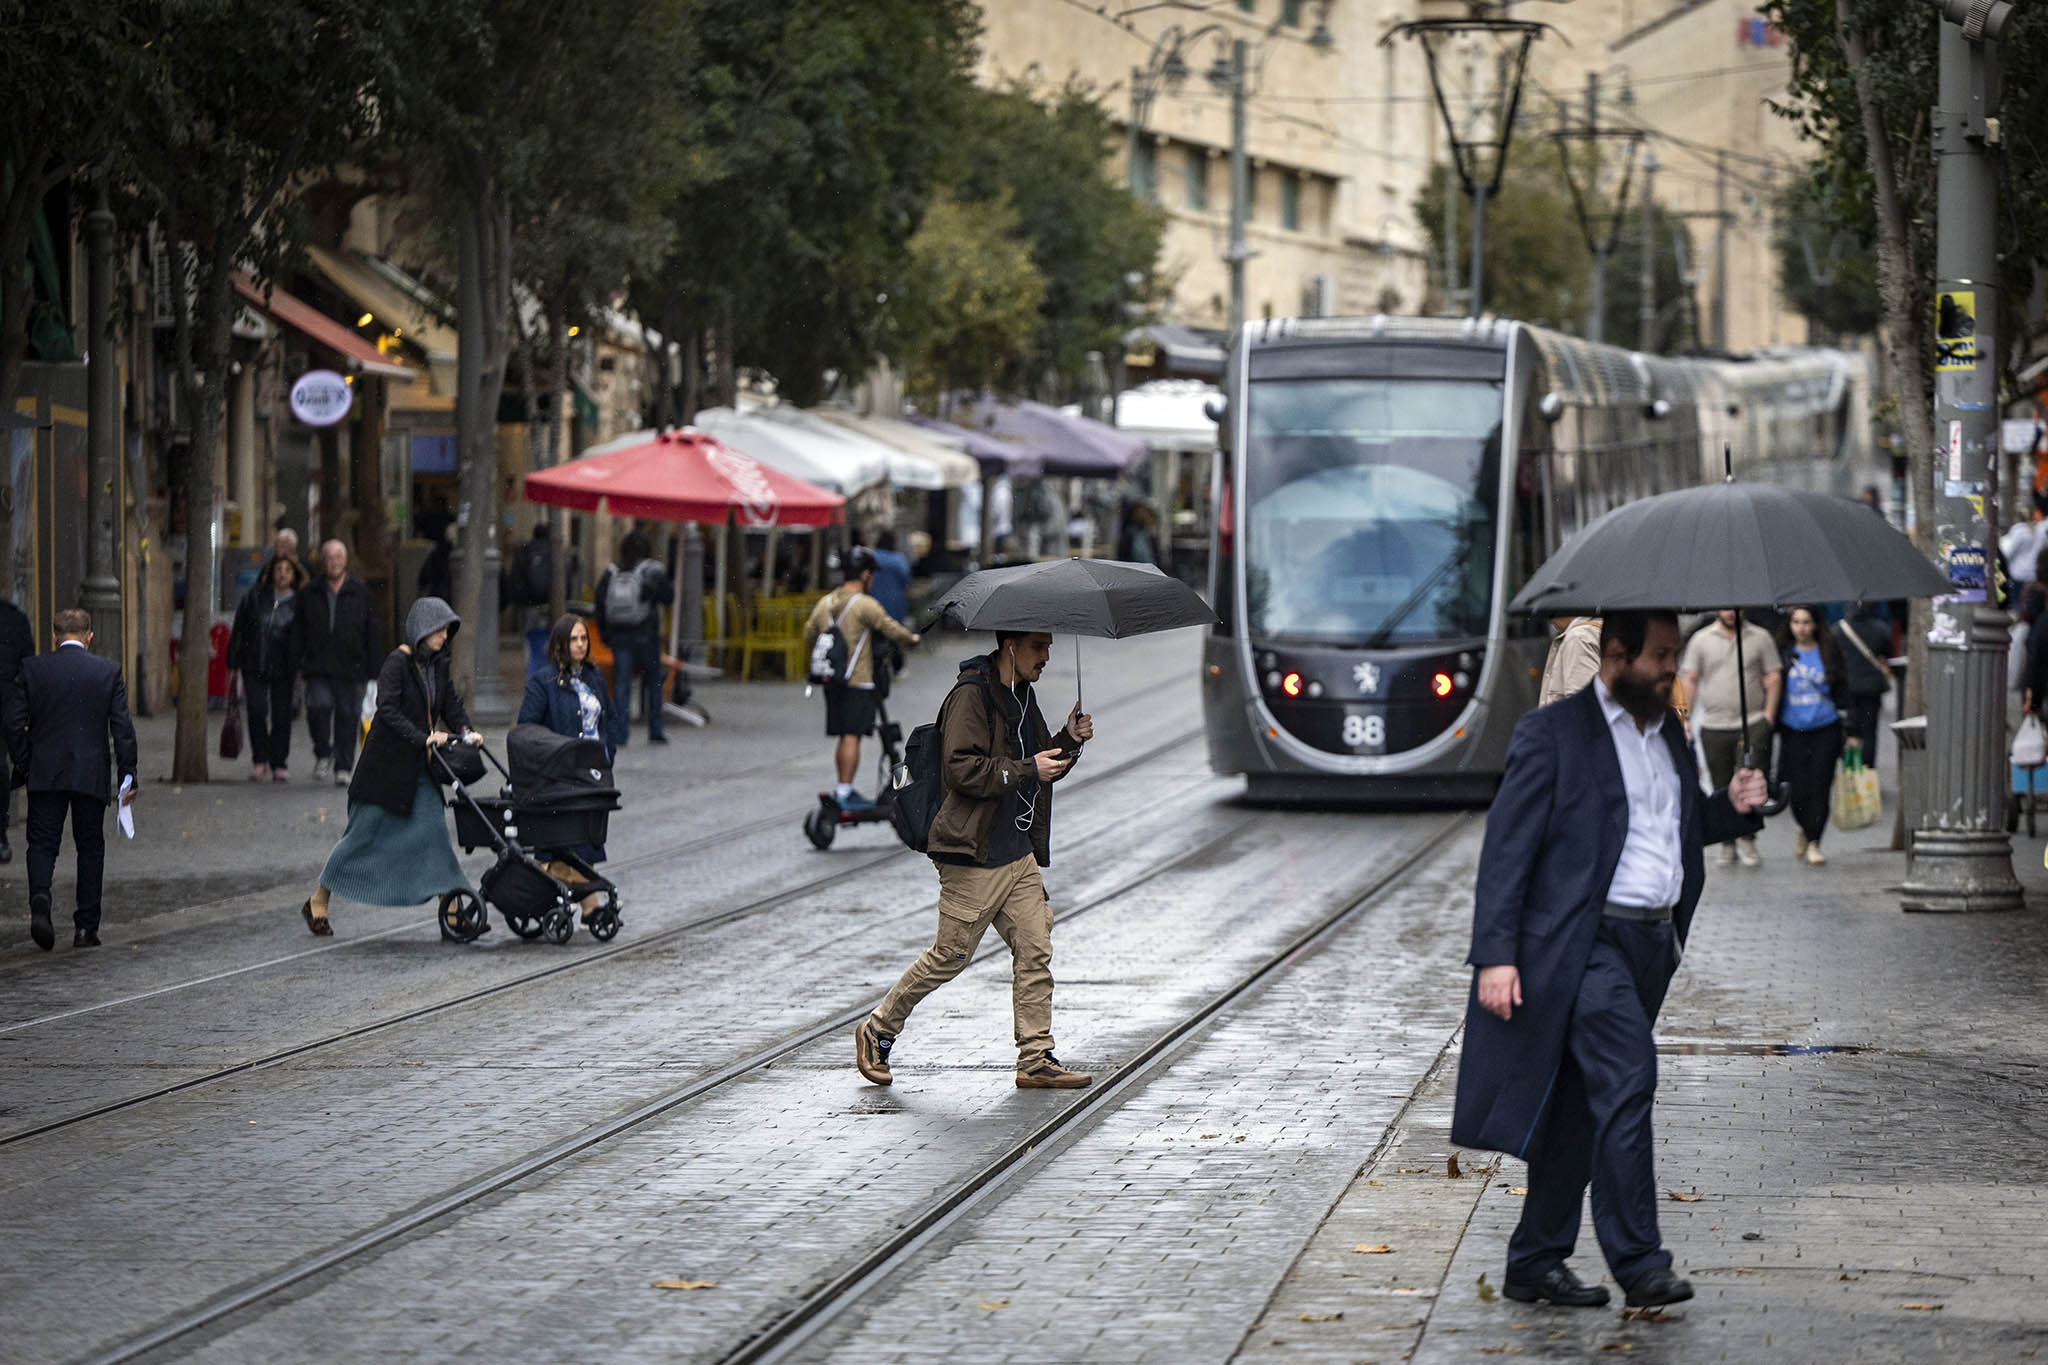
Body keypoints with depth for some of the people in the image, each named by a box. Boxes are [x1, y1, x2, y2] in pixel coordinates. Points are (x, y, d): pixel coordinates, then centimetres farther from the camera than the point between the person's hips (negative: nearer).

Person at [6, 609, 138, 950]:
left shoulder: (31, 668, -1)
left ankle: (39, 897, -24)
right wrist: (128, 777, 1)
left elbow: (15, 724, -2)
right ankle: (86, 928, 9)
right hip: (92, 776, 0)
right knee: (90, 847, 10)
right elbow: (123, 728, -4)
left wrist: (22, 768, 8)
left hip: (44, 773, 0)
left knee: (42, 844, 5)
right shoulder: (109, 671, -2)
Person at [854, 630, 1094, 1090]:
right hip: (973, 855, -8)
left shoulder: (1023, 697, 15)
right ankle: (877, 1032, 16)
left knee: (1035, 952, 1)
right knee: (951, 954, 0)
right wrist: (1026, 770, -19)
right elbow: (961, 770, -22)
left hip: (1019, 853, 8)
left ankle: (1036, 1060, 4)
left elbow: (1042, 769, 24)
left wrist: (1069, 741, 5)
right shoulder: (972, 696, -13)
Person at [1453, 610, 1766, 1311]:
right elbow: (1506, 847, -9)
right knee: (1626, 1078, -20)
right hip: (1585, 943, -7)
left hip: (1653, 941, 7)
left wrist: (1731, 807, 6)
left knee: (1582, 1107, 10)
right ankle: (1640, 1264, -18)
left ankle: (1536, 1263, 16)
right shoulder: (1551, 734, -6)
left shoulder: (1668, 730, 17)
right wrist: (1495, 956, -15)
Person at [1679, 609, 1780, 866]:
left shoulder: (1760, 638, 5)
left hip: (1752, 725, -1)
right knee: (1721, 787, 5)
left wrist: (1769, 715, -4)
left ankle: (1746, 838, 1)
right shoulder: (1701, 640, 7)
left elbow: (1773, 677, 5)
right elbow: (1689, 679, 8)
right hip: (1714, 727, 1)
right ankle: (1727, 842, 15)